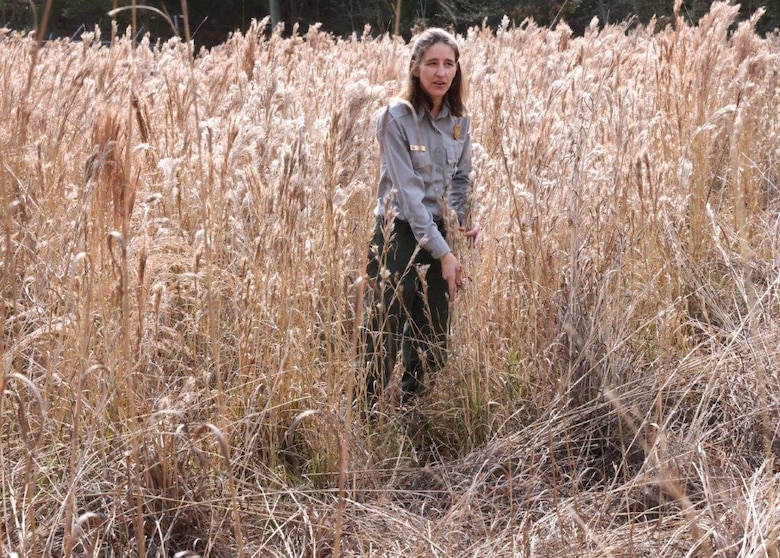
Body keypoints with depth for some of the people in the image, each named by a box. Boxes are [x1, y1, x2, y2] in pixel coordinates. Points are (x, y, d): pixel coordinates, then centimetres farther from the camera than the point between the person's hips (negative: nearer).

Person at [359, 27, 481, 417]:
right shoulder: (395, 118, -15)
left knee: (433, 348, 11)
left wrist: (460, 221, -3)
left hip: (438, 238, 6)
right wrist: (443, 252, -20)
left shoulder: (459, 120, 4)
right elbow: (408, 191, -19)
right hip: (398, 239, -6)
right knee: (383, 343, -3)